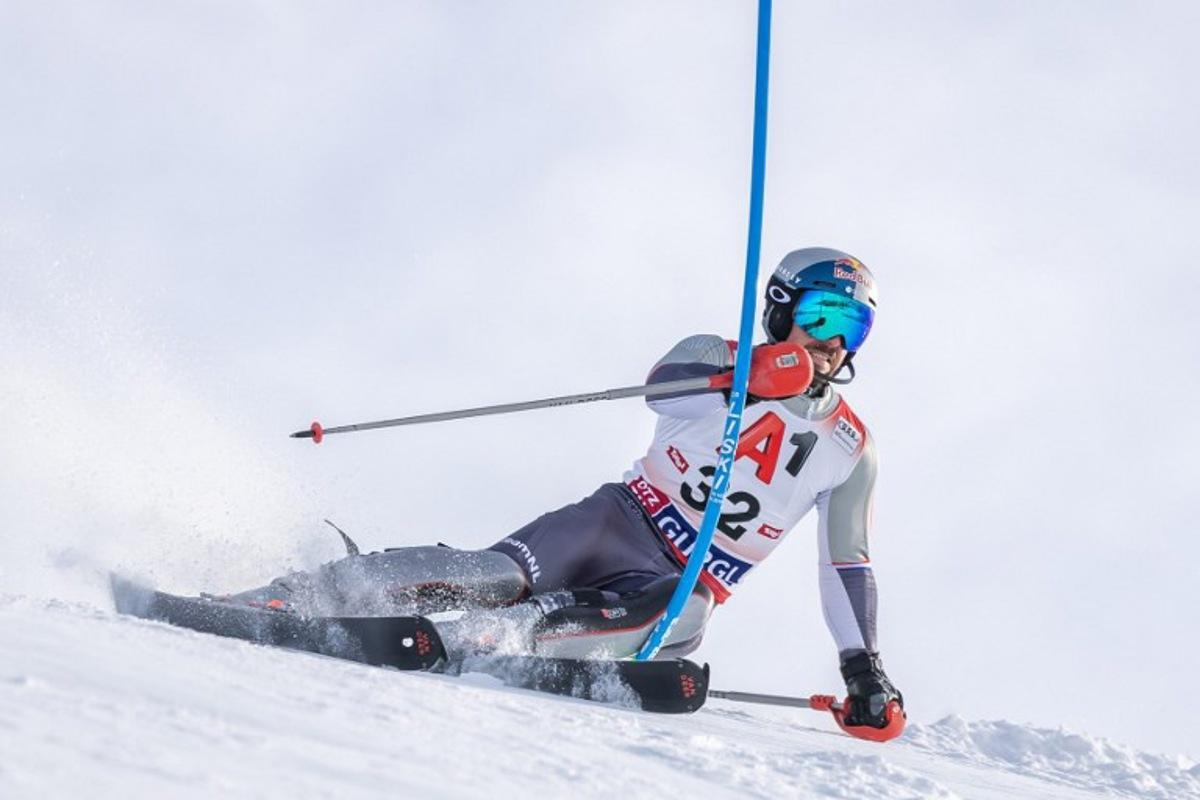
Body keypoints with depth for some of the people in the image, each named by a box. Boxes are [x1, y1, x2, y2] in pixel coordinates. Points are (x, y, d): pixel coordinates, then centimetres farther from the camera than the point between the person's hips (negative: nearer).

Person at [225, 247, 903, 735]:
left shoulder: (851, 448, 12)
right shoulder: (715, 357, 6)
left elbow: (847, 565, 15)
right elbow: (663, 388, -17)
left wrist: (865, 670, 4)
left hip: (686, 588, 1)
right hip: (623, 521, -1)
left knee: (675, 621, -36)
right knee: (500, 576, -28)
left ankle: (447, 643, -49)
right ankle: (281, 600, -32)